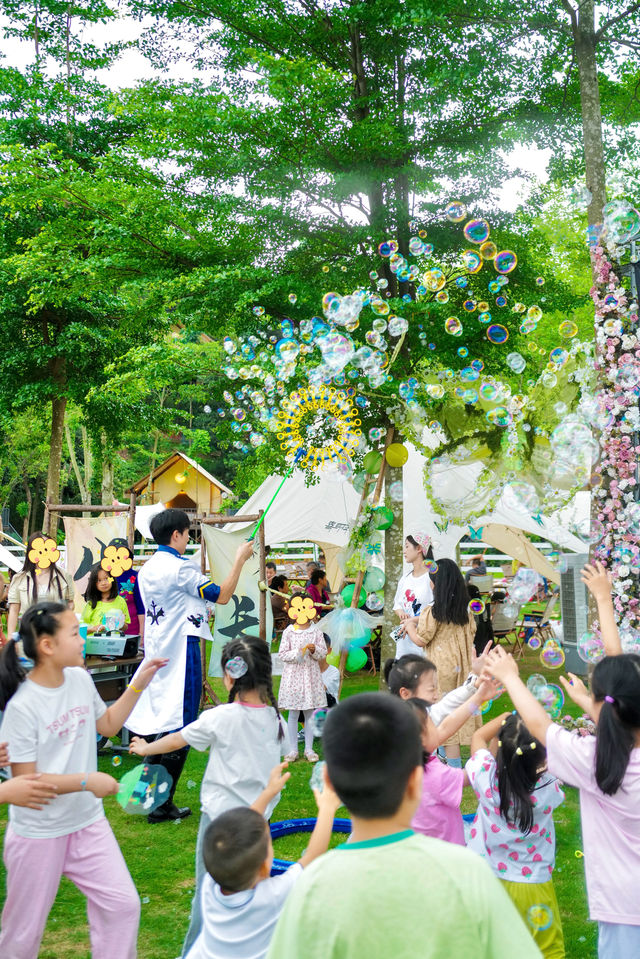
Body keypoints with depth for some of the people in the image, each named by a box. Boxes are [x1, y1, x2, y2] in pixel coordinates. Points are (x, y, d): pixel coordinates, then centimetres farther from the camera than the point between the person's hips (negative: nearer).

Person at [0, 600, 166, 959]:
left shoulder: (80, 679, -4)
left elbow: (107, 725, 13)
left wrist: (138, 684, 3)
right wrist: (86, 781, -24)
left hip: (87, 822, 6)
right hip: (38, 833, -5)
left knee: (123, 904, 3)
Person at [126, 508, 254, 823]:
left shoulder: (146, 569, 10)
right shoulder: (180, 568, -15)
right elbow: (222, 596, -12)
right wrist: (239, 560, -4)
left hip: (155, 653, 9)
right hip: (180, 652, -8)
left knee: (156, 724, 15)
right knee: (178, 729, -1)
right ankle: (162, 805, 3)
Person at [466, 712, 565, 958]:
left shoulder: (488, 778, -22)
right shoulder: (548, 787, -25)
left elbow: (478, 737, -1)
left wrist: (508, 716, 2)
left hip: (488, 880, 2)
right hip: (531, 885, -1)